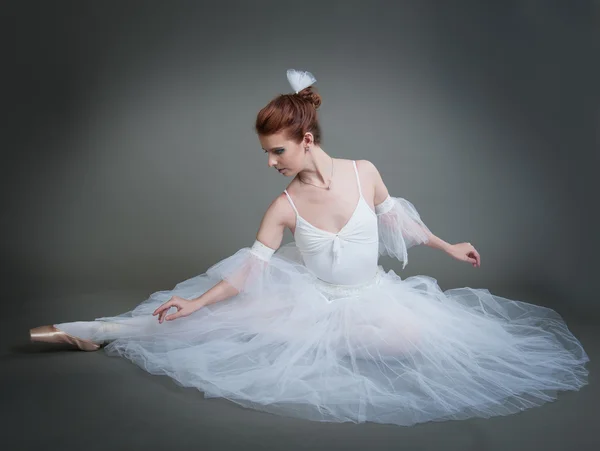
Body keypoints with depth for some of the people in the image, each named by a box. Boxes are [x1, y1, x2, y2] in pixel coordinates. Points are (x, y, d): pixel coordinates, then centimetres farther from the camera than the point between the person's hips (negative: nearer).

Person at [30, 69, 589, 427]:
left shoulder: (363, 172, -12)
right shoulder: (284, 206, -13)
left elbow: (394, 216, 6)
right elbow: (249, 268, -8)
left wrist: (448, 246, 12)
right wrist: (196, 301, -16)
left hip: (372, 295, 1)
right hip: (314, 298, 0)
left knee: (411, 339, -31)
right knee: (247, 311, -16)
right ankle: (98, 331, -9)